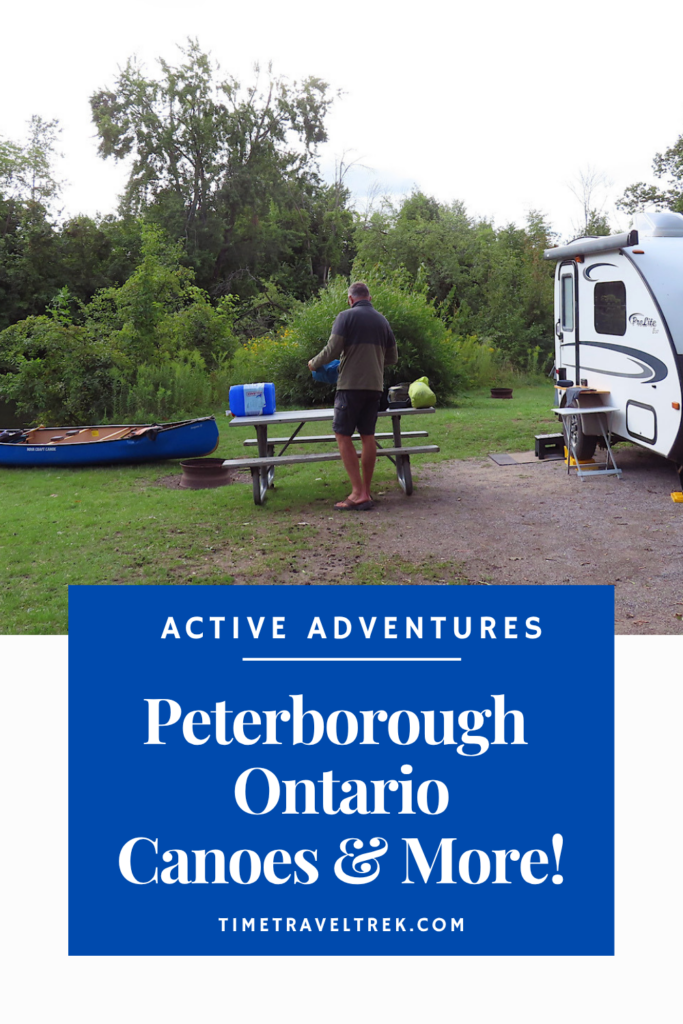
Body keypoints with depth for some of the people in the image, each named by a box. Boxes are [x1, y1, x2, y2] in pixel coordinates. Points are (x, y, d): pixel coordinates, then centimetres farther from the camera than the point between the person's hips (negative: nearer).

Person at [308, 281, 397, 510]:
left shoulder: (346, 316, -4)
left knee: (343, 436, -2)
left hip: (351, 385, -6)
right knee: (368, 436, 10)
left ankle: (359, 493, -10)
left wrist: (314, 363, 6)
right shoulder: (382, 320, 13)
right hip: (375, 386, 6)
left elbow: (332, 350, -11)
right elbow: (392, 358, 17)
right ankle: (365, 491, 14)